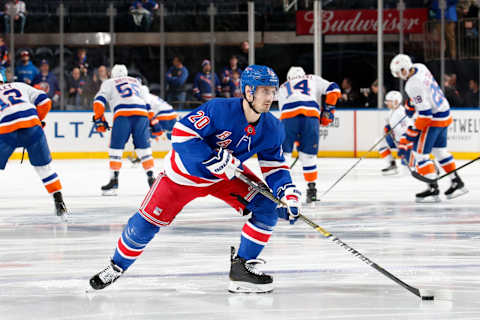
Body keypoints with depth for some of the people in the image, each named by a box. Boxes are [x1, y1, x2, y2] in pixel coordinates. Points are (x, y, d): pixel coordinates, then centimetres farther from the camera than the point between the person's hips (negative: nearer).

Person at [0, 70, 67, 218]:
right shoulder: (20, 86, 27)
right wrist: (38, 119, 32)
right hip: (31, 123, 2)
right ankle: (59, 202, 13)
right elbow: (44, 101, 20)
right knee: (43, 166, 15)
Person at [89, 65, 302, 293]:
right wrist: (214, 160, -37)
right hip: (185, 172, -4)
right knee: (148, 221, -5)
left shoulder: (272, 129, -14)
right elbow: (181, 133, -32)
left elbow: (275, 167, -4)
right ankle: (117, 266, 21)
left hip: (227, 175, 5)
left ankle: (242, 266, -4)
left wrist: (288, 193, -22)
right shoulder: (220, 109, -32)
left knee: (268, 205, -14)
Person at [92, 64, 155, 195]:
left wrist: (99, 120, 9)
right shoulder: (136, 82, 33)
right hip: (142, 114, 4)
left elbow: (99, 100, 7)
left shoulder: (109, 83, 20)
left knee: (116, 148, 2)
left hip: (123, 115, -3)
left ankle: (114, 180, -3)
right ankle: (151, 178, 7)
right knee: (144, 148, 11)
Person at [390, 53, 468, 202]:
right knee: (439, 150, 21)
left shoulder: (413, 85, -28)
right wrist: (410, 105, 23)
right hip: (445, 112, 10)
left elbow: (425, 113, -28)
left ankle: (433, 189, -7)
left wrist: (413, 131, -19)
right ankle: (457, 183, 26)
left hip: (434, 118, -10)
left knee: (420, 152, -5)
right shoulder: (419, 67, -1)